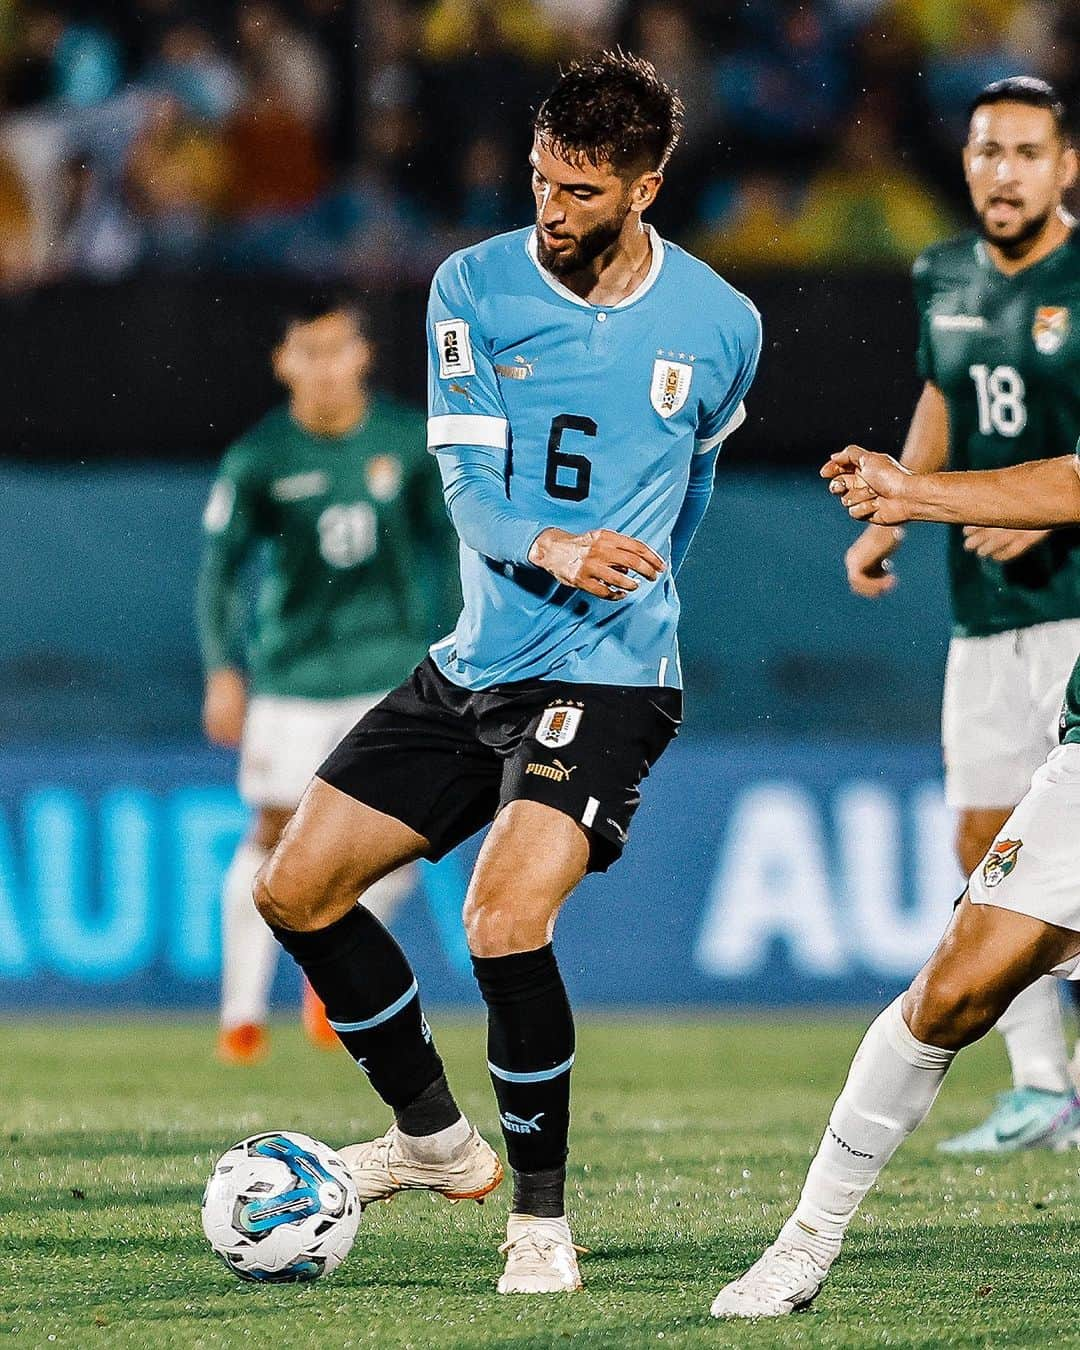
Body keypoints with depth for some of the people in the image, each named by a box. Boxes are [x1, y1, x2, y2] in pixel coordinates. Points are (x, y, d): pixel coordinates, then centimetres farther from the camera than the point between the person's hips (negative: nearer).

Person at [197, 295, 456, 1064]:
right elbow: (221, 568, -3)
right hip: (294, 674, -1)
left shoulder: (410, 442, -1)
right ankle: (243, 1009, 8)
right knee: (275, 833, -3)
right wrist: (224, 671, -13)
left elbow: (448, 545, 9)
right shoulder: (258, 460, -6)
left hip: (394, 665, 2)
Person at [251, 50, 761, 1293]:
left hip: (607, 678, -4)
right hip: (478, 664, 4)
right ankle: (435, 1141, 24)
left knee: (505, 921, -24)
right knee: (294, 890, 4)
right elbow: (464, 479, -9)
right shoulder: (475, 288, -3)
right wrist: (549, 551, -28)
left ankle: (542, 1212, -5)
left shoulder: (720, 326, -3)